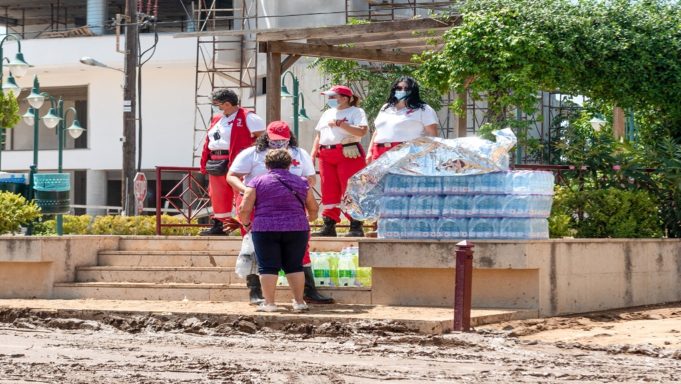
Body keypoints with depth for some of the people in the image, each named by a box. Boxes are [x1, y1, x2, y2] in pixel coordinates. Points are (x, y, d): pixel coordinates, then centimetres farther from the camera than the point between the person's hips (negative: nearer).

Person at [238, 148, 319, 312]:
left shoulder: (257, 182, 1)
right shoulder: (301, 182, 9)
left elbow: (244, 209, -5)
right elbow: (313, 208, 16)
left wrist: (246, 223, 12)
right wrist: (309, 219, 35)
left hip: (265, 230, -2)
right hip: (297, 229, 2)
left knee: (268, 267, 2)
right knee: (294, 266, 11)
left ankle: (269, 303, 0)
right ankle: (299, 301, 10)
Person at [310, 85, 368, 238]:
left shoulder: (356, 112, 1)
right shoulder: (327, 113, 23)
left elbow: (362, 131, -16)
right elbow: (319, 136, 24)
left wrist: (339, 123, -18)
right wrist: (313, 155, 13)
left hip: (348, 155, -7)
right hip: (326, 156, 7)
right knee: (329, 192, 3)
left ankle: (356, 227, -8)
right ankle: (329, 227, 5)